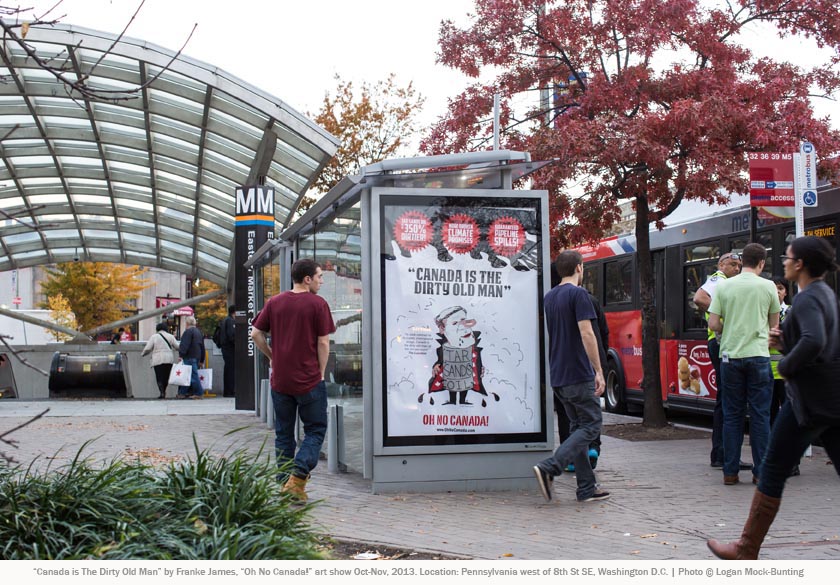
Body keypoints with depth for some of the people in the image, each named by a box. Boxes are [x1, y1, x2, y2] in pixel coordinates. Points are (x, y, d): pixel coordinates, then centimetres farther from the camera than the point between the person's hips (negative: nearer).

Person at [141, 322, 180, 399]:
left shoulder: (154, 337, 1)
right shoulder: (170, 336, 7)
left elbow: (148, 348, -1)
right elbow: (177, 346, 6)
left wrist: (144, 353, 19)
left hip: (158, 360, -2)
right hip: (169, 360, 3)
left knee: (159, 377, -1)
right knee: (166, 376, 12)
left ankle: (162, 392, -11)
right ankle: (163, 392, 14)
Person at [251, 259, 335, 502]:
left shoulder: (274, 302, 5)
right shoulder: (317, 304, -7)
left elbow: (256, 334, 5)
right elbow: (323, 342, -8)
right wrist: (321, 373, 1)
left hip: (279, 380, 4)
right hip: (309, 381, -4)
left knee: (283, 434, 14)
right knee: (315, 430, 6)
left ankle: (284, 482, 14)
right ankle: (297, 478, -10)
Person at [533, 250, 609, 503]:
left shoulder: (549, 297, 14)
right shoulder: (578, 294, -11)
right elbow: (586, 334, -18)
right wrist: (599, 372, -17)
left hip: (558, 375, 8)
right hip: (579, 374, -8)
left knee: (579, 426, 12)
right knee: (590, 425, -2)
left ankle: (587, 488, 10)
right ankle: (549, 468, -17)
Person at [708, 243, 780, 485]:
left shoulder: (724, 286, 2)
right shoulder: (767, 286, 0)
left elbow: (713, 323, 0)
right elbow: (774, 324, 10)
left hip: (730, 356, 2)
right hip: (758, 355, -2)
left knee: (732, 415, 7)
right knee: (760, 415, 4)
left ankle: (730, 472, 9)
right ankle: (761, 472, 6)